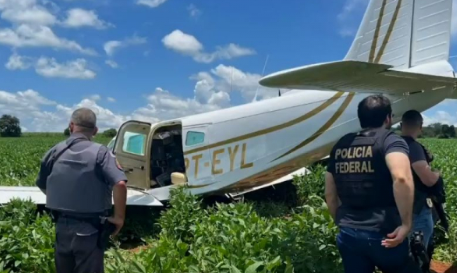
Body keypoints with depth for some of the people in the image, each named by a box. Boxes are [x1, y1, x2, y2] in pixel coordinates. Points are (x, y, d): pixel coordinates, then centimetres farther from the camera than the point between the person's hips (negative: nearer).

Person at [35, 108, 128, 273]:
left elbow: (42, 186, 14)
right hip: (89, 230, -4)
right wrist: (119, 217, -14)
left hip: (62, 226, 4)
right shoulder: (100, 153, -13)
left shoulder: (55, 152, 1)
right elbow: (120, 184, -26)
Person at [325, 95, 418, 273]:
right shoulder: (390, 140, -7)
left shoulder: (340, 145, 8)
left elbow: (329, 194, 13)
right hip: (383, 235, -4)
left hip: (348, 235, 5)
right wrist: (406, 224, -20)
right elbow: (401, 178, -28)